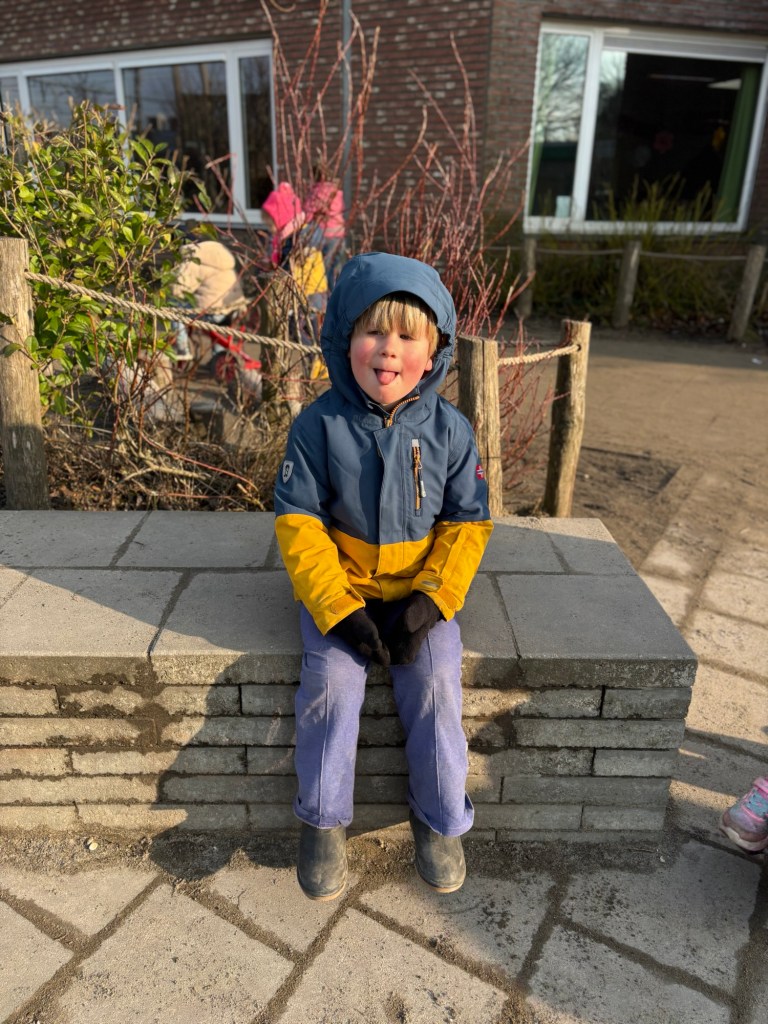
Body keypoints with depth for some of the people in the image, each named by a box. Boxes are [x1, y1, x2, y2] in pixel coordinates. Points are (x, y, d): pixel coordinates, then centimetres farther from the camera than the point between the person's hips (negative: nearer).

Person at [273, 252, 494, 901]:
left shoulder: (449, 429, -6)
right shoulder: (320, 426, -10)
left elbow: (467, 522, -1)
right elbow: (298, 520, -9)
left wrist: (431, 601, -13)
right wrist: (339, 608, -17)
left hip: (422, 589, 1)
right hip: (339, 589, 0)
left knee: (436, 686, -13)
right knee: (331, 684, -17)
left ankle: (440, 819, 14)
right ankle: (324, 821, 9)